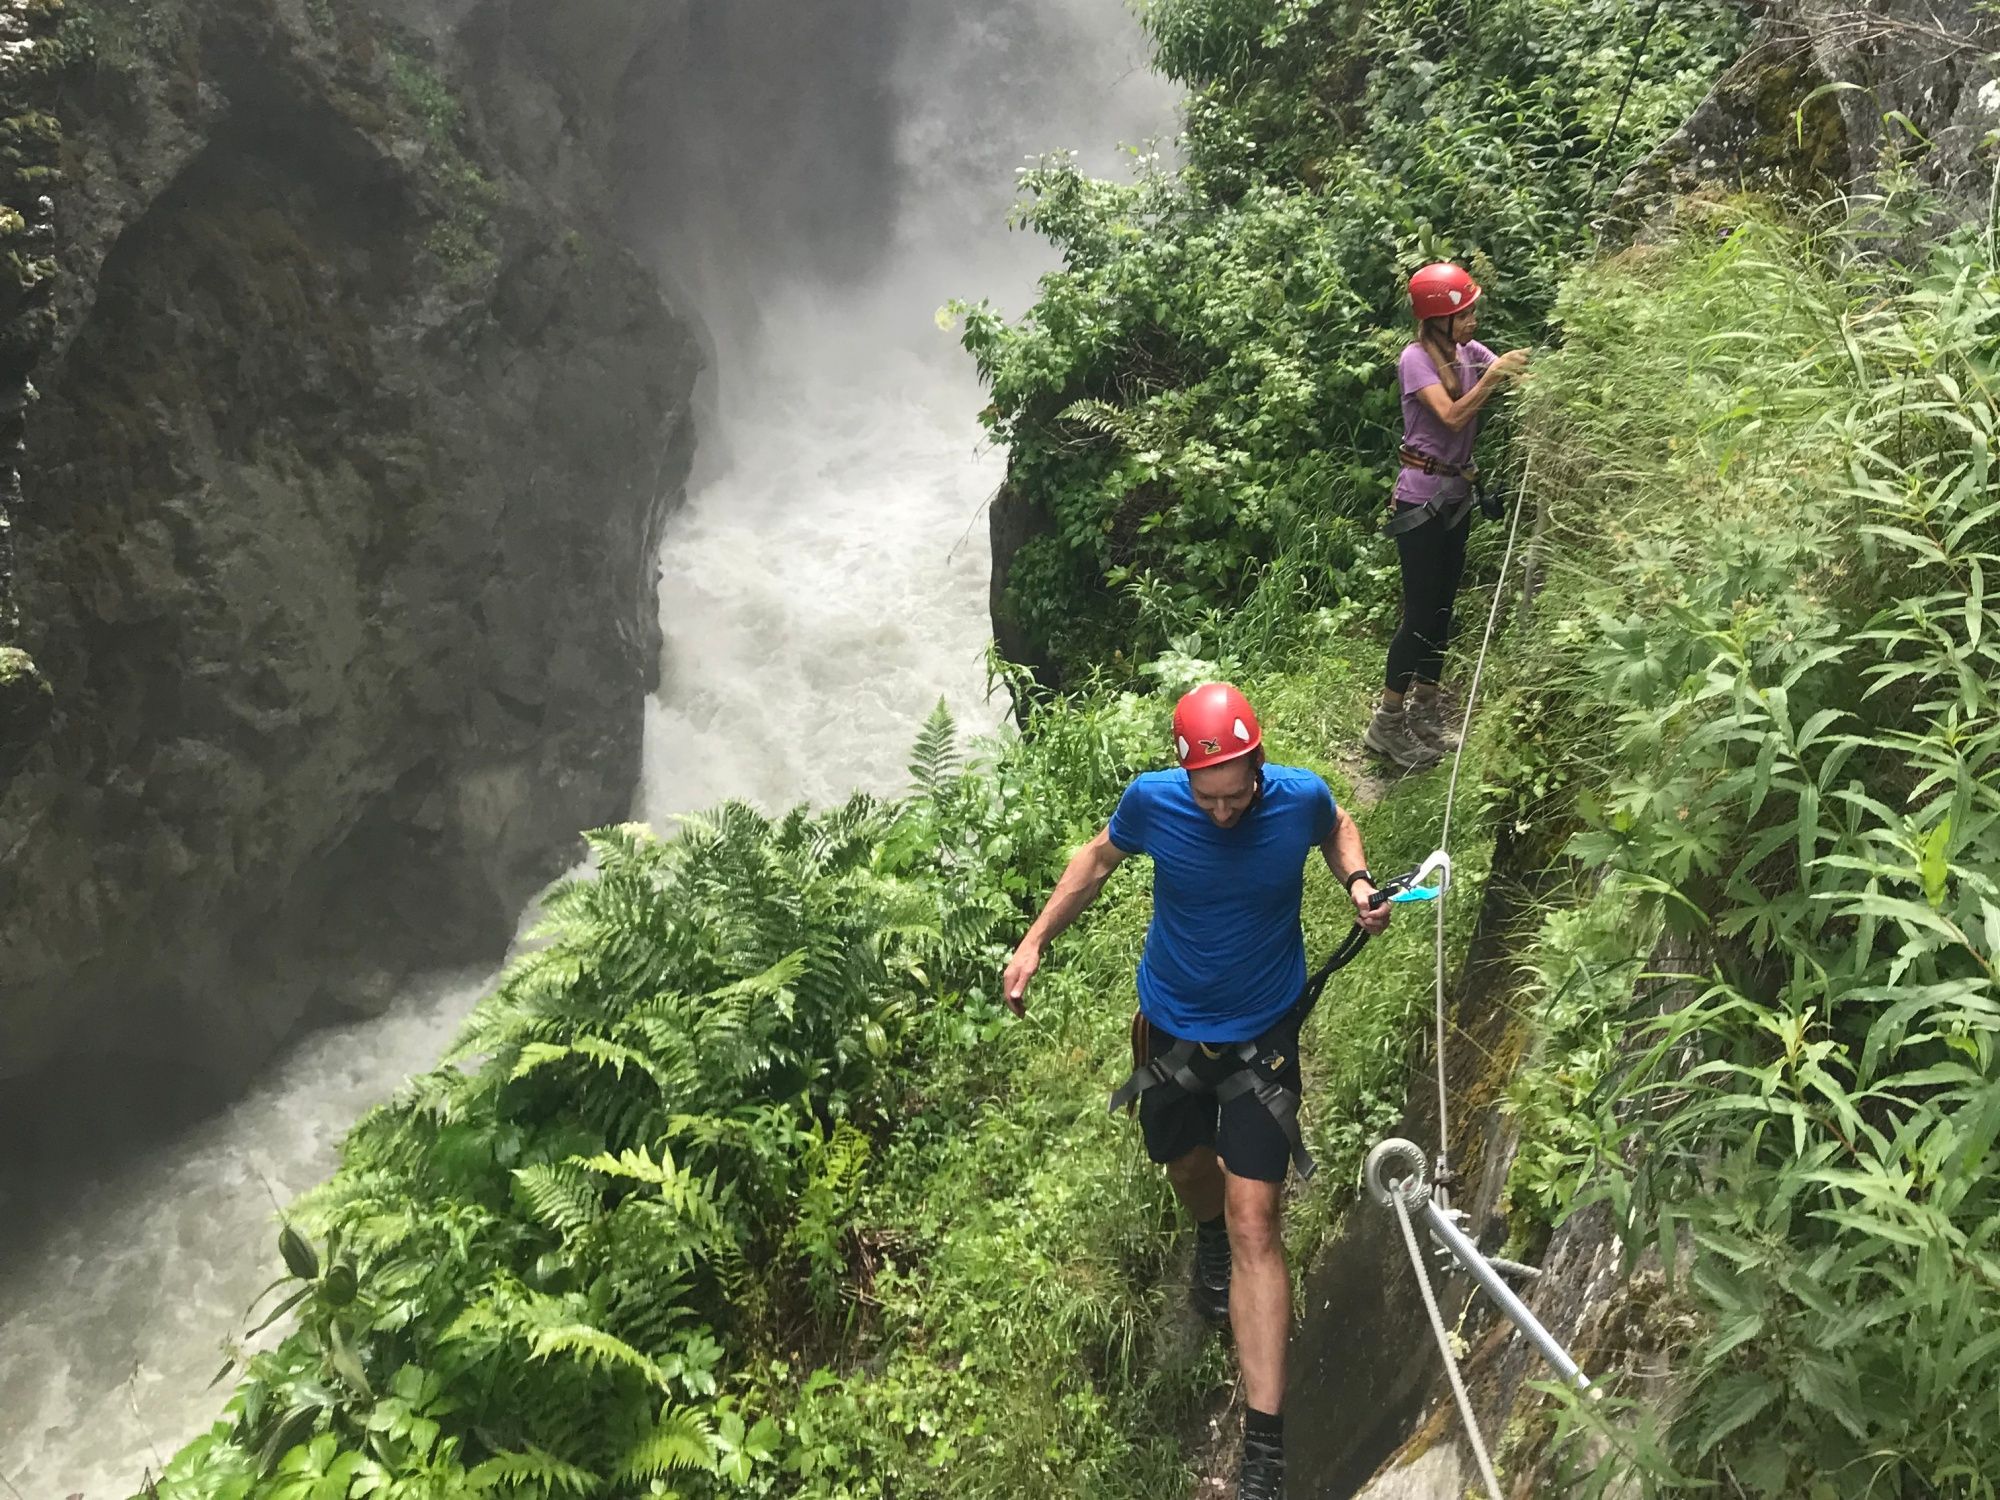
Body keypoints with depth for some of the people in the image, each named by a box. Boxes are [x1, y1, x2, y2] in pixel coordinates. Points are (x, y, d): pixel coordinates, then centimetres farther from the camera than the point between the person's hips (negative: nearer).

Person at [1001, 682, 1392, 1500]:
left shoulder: (1300, 795, -21)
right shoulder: (1152, 800, -21)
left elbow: (1336, 826, 5)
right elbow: (1100, 856, 1)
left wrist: (1357, 882, -14)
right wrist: (1035, 942, -1)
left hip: (1262, 1032, -2)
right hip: (1170, 1024, 2)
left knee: (1254, 1225, -8)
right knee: (1187, 1165, 24)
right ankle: (1208, 1234, 65)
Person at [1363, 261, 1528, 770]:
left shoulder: (1472, 352, 7)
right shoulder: (1417, 359, -13)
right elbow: (1452, 417, -25)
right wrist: (1492, 376, -32)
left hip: (1456, 495, 7)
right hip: (1422, 498, -7)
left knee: (1442, 608, 12)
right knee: (1420, 612, -6)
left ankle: (1424, 712, 23)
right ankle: (1387, 724, 3)